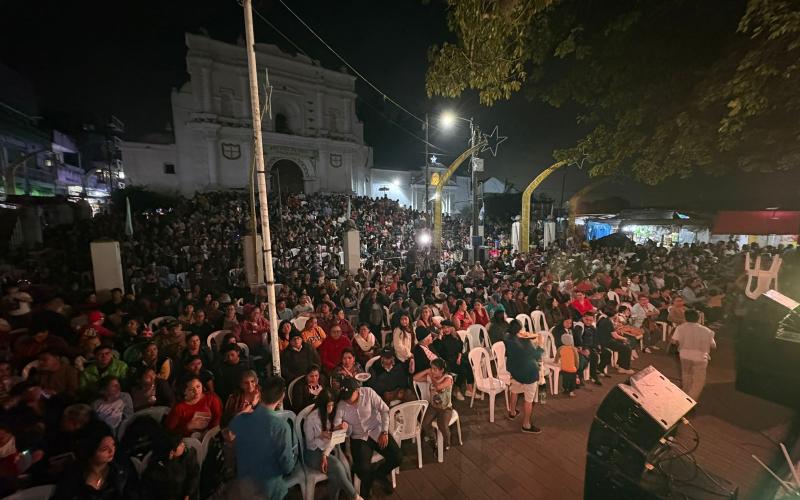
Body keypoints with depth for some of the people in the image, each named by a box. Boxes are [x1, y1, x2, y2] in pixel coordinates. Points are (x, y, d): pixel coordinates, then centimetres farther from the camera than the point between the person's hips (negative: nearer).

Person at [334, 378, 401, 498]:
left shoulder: (368, 392, -17)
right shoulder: (341, 406, -13)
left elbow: (384, 410, -9)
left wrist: (384, 432, -12)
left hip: (376, 431, 0)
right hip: (359, 437, 0)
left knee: (397, 457, -14)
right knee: (362, 469, -22)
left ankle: (379, 474, 19)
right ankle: (367, 481, 17)